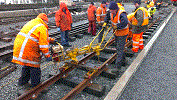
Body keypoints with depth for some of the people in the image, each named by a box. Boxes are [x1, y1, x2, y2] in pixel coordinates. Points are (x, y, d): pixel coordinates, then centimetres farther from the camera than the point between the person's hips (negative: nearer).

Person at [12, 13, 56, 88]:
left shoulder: (31, 23, 20)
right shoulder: (42, 27, -9)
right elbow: (43, 44, -14)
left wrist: (51, 40, 37)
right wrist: (47, 56, -7)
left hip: (18, 46, 9)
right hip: (28, 50, -9)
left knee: (26, 65, 25)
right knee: (34, 66, 9)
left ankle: (23, 81, 39)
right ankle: (35, 84, 22)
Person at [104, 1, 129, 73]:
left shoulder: (121, 14, -27)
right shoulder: (112, 12, -2)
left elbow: (124, 22, -43)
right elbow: (107, 16, 19)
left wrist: (116, 26, -33)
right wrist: (105, 22, 5)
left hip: (122, 34, -9)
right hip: (116, 33, 9)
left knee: (119, 50, -8)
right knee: (118, 48, 20)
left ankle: (117, 67, -2)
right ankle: (123, 61, 39)